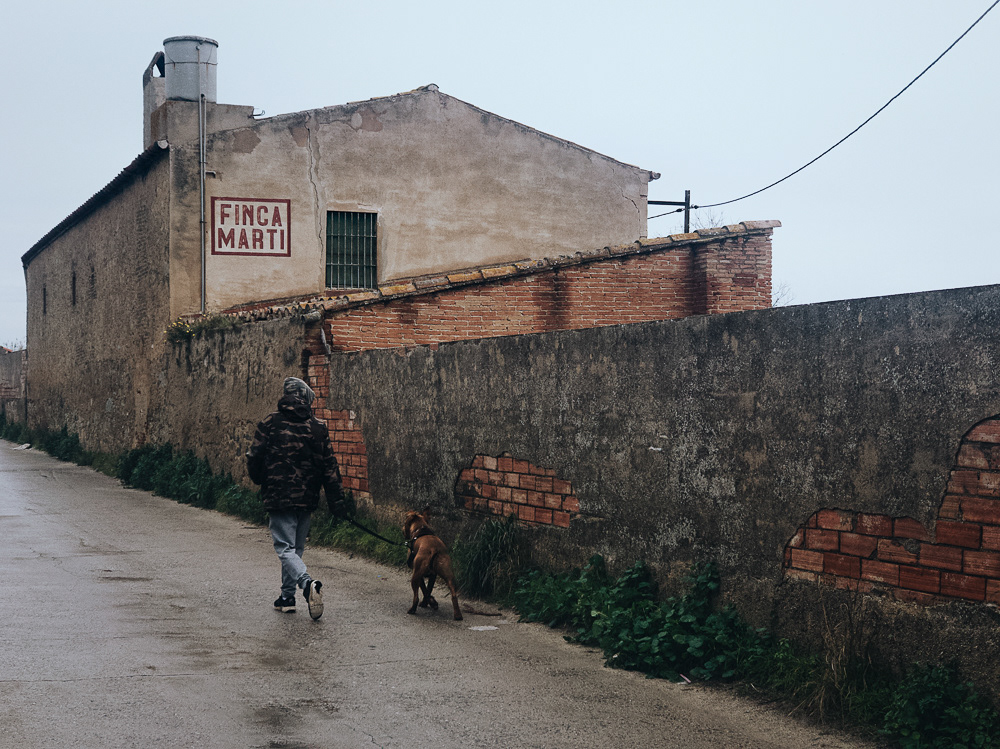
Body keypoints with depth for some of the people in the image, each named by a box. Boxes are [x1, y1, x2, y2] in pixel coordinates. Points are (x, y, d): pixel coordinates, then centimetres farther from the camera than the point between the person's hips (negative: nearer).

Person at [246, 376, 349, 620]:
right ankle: (287, 597, 22)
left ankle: (307, 583, -28)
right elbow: (329, 465, 1)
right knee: (296, 548, 17)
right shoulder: (318, 427, 2)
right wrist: (337, 499, 4)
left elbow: (254, 458, -3)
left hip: (279, 497, -4)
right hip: (307, 498, 4)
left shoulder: (270, 424, -5)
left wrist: (260, 481, 18)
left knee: (286, 549, -3)